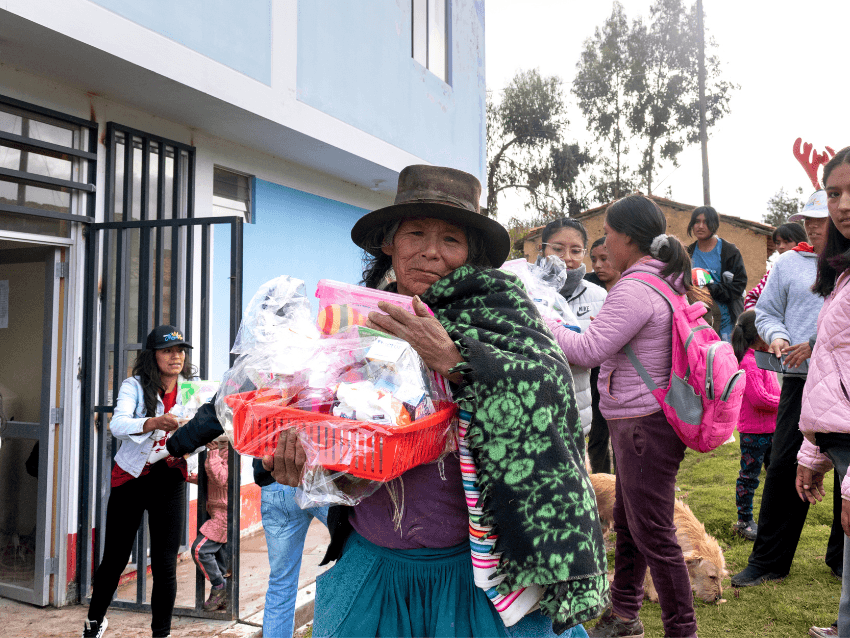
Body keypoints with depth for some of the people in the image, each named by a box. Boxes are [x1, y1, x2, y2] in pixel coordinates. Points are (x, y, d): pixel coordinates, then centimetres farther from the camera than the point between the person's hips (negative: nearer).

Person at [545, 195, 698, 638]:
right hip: (639, 423, 11)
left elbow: (589, 350, -22)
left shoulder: (635, 289, -20)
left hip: (644, 426, -11)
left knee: (653, 534, 1)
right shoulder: (665, 282, 12)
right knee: (627, 523, 20)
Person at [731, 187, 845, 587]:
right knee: (784, 467, 1)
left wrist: (818, 343, -13)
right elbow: (766, 312, 12)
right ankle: (768, 561, 11)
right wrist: (777, 336, -8)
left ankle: (841, 558, 28)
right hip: (801, 379, 1)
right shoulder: (789, 263, 8)